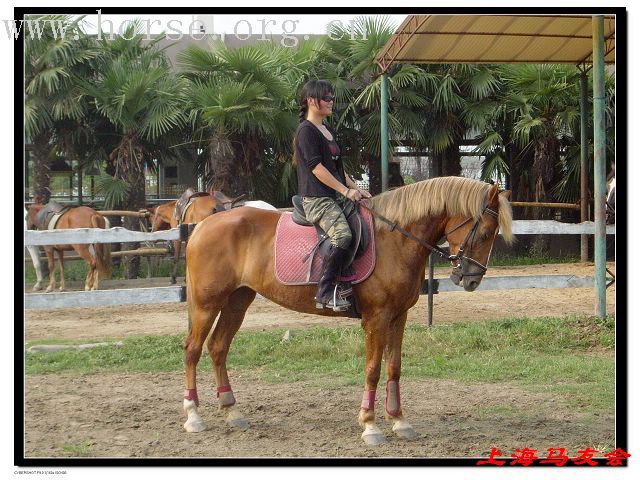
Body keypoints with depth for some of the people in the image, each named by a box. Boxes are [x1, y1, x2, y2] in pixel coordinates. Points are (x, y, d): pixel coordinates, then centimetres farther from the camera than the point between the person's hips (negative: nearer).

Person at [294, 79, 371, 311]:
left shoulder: (329, 132, 21)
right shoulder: (306, 131, -7)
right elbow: (316, 168, -15)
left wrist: (356, 189, 11)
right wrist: (346, 190, -16)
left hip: (336, 197, 10)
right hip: (316, 199, -10)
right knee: (343, 234, -32)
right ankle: (325, 292, -29)